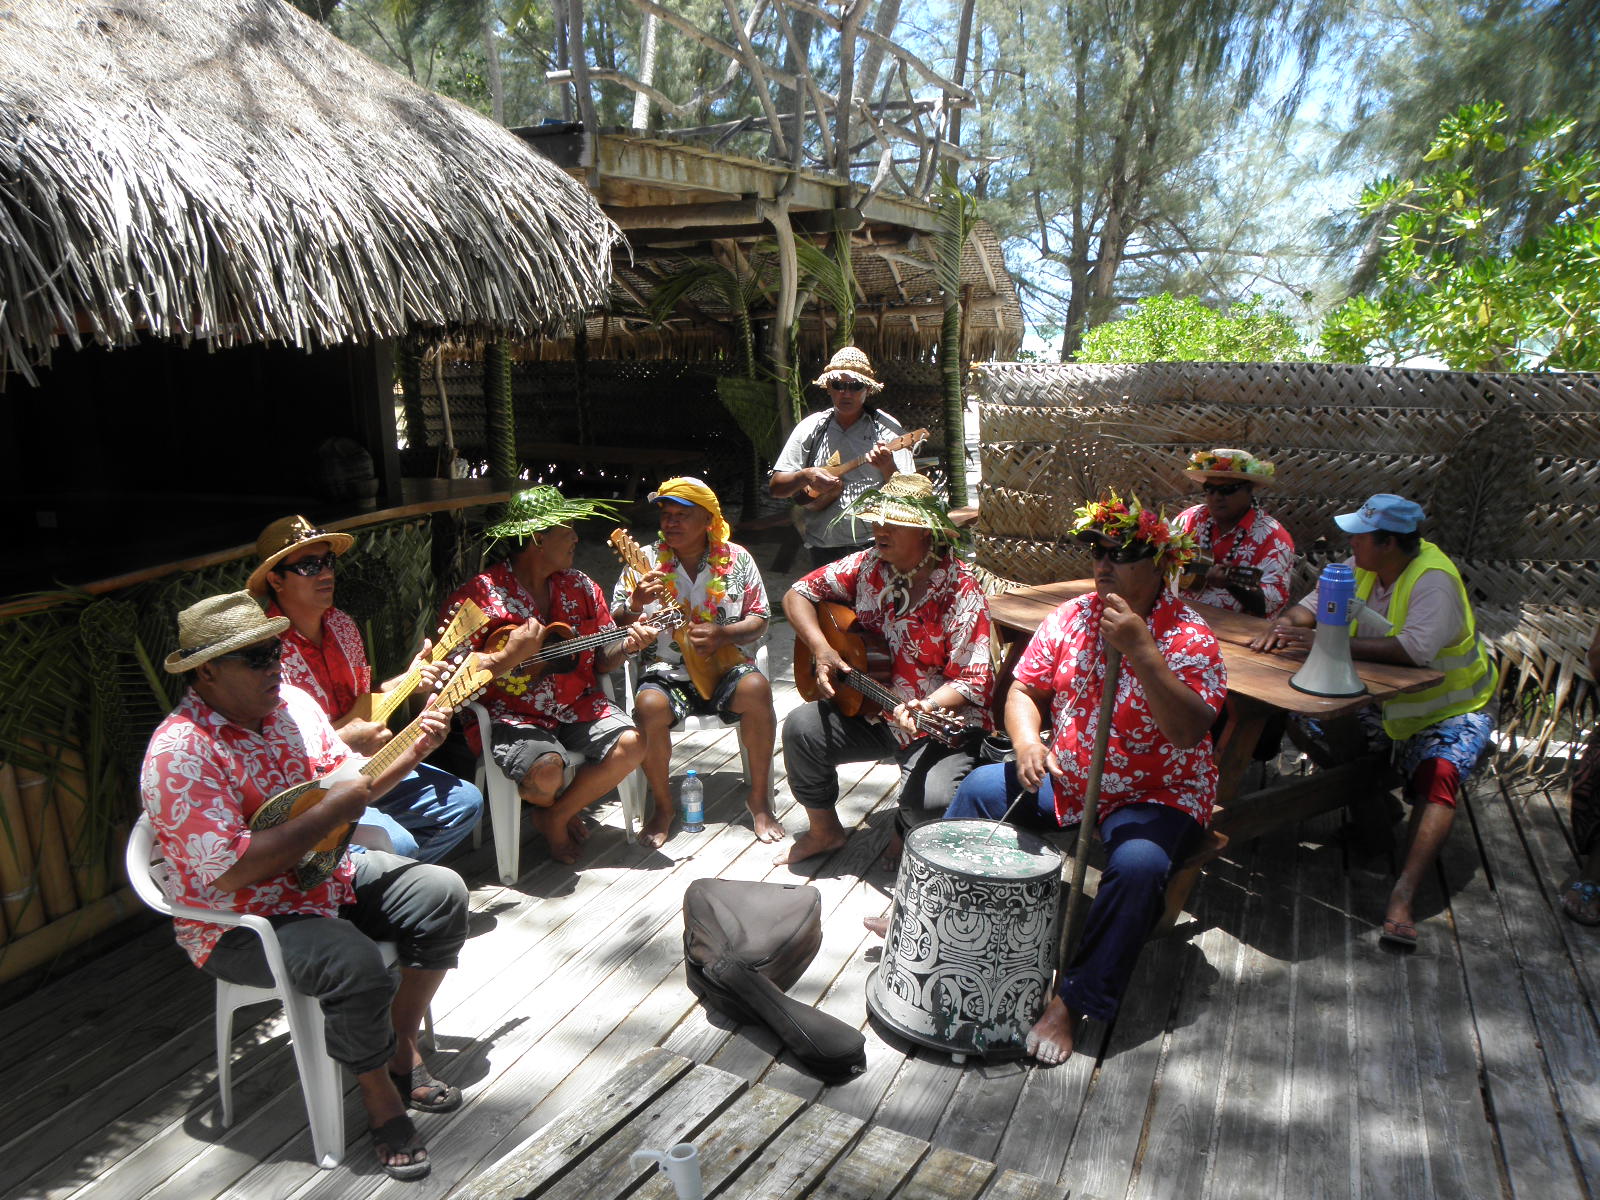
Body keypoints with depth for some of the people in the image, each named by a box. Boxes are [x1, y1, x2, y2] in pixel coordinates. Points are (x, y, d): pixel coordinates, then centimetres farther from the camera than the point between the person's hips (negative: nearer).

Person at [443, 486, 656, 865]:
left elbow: (601, 661, 9)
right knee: (547, 771, -31)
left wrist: (627, 645, -12)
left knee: (631, 746, -18)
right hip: (510, 713, -5)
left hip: (577, 704, 5)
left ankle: (556, 816, 6)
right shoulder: (479, 595, -11)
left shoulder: (579, 585, 7)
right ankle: (548, 806, 12)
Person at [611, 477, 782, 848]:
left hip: (725, 668, 0)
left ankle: (759, 798, -11)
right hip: (667, 673, 0)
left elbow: (759, 620, 5)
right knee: (650, 707, -32)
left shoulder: (736, 559, 4)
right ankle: (663, 806, -7)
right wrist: (636, 605, -21)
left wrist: (723, 634, -15)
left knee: (755, 688, -32)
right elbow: (616, 626, 2)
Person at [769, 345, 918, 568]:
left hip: (875, 545, -2)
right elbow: (776, 486, 7)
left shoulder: (886, 428, 1)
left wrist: (888, 468, -22)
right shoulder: (811, 427, 7)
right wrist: (806, 476, -12)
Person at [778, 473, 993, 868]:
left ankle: (904, 835, 13)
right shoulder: (869, 565, -2)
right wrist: (821, 649, -12)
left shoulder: (960, 592, -17)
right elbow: (799, 594, 4)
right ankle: (824, 831, 8)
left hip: (941, 725, -4)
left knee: (930, 802, -29)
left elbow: (974, 681, -19)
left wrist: (923, 708, -36)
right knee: (801, 728, -18)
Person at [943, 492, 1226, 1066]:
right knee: (980, 788, -2)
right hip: (1065, 777, 6)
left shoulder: (1189, 640, -16)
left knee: (1138, 865, -33)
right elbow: (1024, 689, 2)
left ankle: (1071, 1001, -19)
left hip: (1156, 796, -5)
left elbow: (1189, 731, -31)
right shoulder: (1071, 616, -1)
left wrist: (1138, 648, -38)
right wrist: (1027, 742, -20)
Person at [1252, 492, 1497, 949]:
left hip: (1453, 710, -8)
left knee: (1439, 777, -30)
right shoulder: (1363, 566, -1)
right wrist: (1285, 624, -20)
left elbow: (1415, 649, -38)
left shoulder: (1433, 578, -24)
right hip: (1387, 703, 8)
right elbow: (1315, 604, 4)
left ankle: (1403, 896, -39)